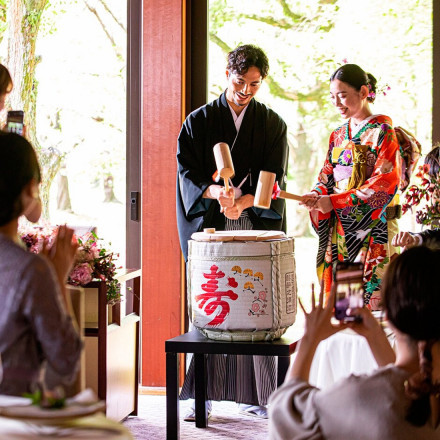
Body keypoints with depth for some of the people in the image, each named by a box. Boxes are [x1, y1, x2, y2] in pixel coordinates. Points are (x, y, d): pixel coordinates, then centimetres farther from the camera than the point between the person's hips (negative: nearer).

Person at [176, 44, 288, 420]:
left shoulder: (273, 125, 10)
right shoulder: (199, 121, 9)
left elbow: (274, 178, 0)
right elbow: (187, 171, 0)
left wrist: (244, 201, -18)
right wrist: (215, 192, -20)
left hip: (256, 225, 1)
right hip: (210, 225, 0)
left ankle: (256, 395, 4)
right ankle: (202, 395, 1)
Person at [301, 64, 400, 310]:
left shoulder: (383, 131, -6)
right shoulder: (338, 135, 15)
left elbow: (385, 184, -14)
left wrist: (334, 201, -17)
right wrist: (316, 196, -9)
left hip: (372, 230, -6)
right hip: (339, 231, 6)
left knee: (369, 299, -8)